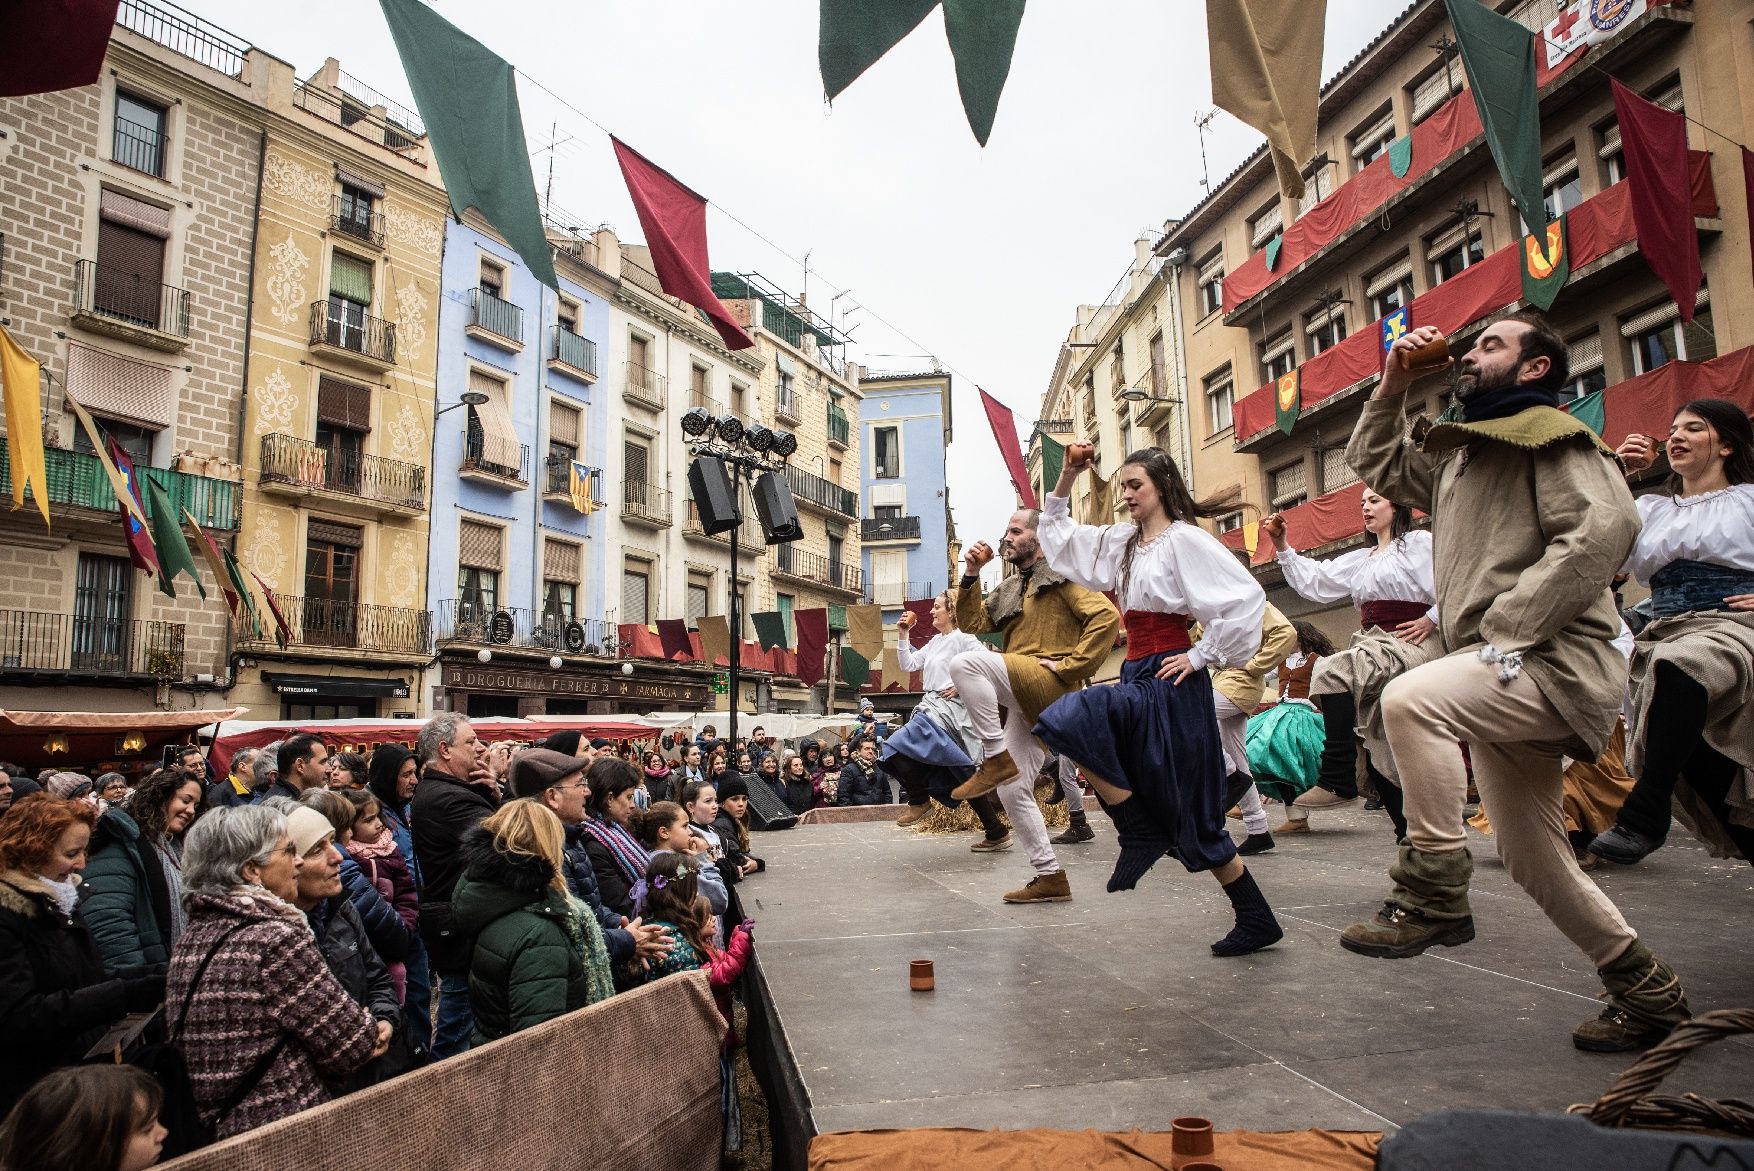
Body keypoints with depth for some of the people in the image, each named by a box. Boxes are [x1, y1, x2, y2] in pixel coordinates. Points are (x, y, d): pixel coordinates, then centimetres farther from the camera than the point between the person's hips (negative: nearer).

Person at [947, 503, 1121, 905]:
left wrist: (1069, 665, -18)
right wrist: (971, 575, 4)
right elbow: (972, 623, 13)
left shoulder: (1061, 574, -1)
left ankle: (996, 759, -22)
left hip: (1048, 687, -8)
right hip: (1024, 699, 9)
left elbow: (1107, 616, -15)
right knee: (1013, 791, 6)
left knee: (965, 663, -28)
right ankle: (1050, 878, 12)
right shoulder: (1011, 589, 23)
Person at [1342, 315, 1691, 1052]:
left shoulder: (1550, 436, -4)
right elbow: (1375, 464, 32)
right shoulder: (1459, 453, 22)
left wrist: (1508, 624, -23)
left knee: (1409, 699, -34)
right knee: (1533, 860, 12)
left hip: (1552, 663, -9)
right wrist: (1391, 387, 19)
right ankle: (1647, 992, 28)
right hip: (1503, 675, 9)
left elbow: (1607, 527, -20)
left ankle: (1433, 894, -25)